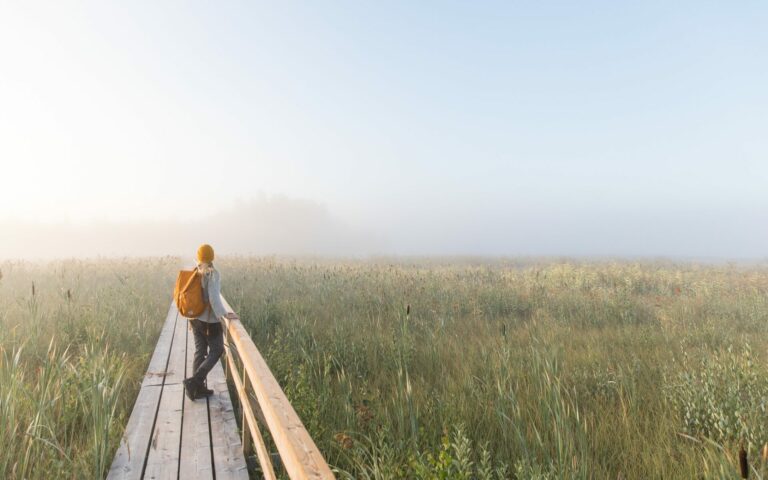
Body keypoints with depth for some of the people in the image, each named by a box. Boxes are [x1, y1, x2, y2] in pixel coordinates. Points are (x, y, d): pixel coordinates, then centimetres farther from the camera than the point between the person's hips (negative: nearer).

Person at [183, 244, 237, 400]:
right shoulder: (213, 273, -16)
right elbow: (214, 297, -26)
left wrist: (190, 318, 19)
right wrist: (225, 314, -24)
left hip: (195, 318, 7)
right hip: (210, 320, -7)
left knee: (200, 351, 13)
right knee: (216, 351, 6)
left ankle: (198, 388, 17)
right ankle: (193, 381, -4)